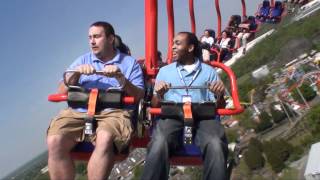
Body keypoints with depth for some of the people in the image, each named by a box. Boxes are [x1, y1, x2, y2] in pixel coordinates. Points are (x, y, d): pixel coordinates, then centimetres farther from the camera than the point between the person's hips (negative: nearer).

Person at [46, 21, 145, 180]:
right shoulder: (82, 60, 24)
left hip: (113, 112, -2)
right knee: (54, 141, -28)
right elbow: (62, 92, 16)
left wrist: (120, 78, -9)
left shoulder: (130, 63, 17)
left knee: (105, 139, -38)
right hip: (78, 112, 3)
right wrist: (76, 73, -1)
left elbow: (139, 96, 6)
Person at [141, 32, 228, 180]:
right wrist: (159, 95, -5)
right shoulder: (164, 71, 24)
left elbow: (218, 107, 16)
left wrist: (220, 96, -7)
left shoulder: (209, 71, 21)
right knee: (159, 143, -36)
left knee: (216, 144, -36)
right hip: (172, 115, 0)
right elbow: (155, 106, 18)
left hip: (202, 116, 0)